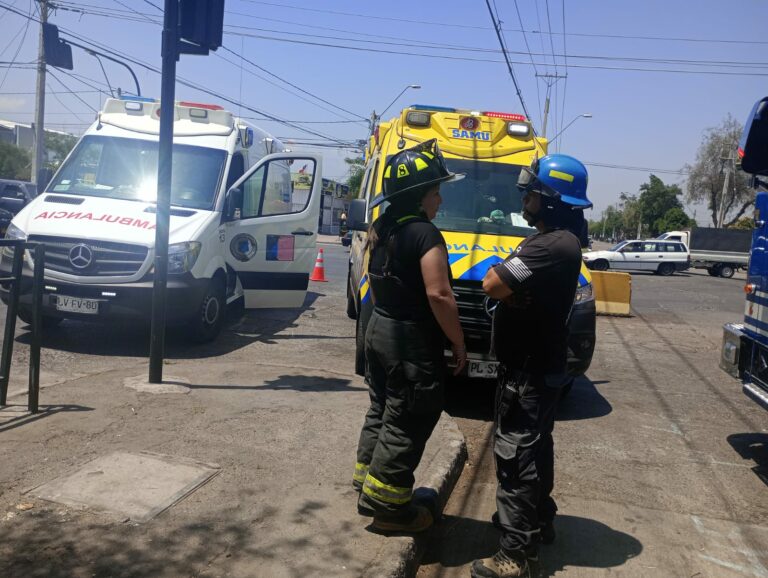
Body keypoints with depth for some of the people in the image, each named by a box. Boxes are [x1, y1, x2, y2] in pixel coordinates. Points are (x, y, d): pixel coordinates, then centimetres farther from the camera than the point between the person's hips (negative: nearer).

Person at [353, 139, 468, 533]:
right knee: (406, 424, 3)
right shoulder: (425, 234, -20)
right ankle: (387, 505, 13)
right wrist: (458, 342, -15)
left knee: (382, 411, 21)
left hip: (379, 329, 9)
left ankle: (367, 484, 34)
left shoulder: (380, 230, 8)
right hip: (412, 341, -9)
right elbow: (438, 295, -24)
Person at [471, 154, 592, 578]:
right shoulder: (559, 240, 10)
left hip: (529, 370, -10)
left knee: (516, 454, -3)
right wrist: (511, 272, 0)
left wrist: (501, 268, -10)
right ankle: (537, 520, 38)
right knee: (534, 447, 22)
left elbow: (493, 286, -28)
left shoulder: (552, 245, -25)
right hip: (540, 365, 11)